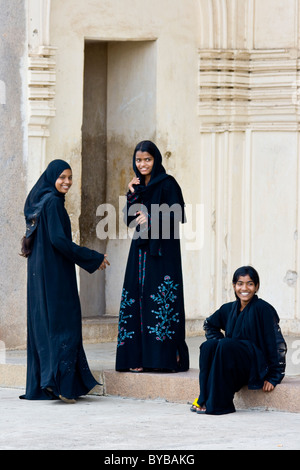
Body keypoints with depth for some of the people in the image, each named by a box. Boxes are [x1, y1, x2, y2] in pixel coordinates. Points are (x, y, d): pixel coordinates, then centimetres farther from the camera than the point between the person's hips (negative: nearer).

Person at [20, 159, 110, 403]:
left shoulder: (40, 201, 14)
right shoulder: (52, 202, -14)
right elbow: (59, 240, -21)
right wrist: (94, 258, -15)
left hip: (40, 273, 10)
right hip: (54, 272, -10)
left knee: (42, 325, 10)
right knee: (62, 324, -8)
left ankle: (39, 386, 12)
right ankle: (60, 382, -12)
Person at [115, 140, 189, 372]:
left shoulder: (167, 184, -4)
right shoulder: (138, 186, 15)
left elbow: (177, 215, -12)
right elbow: (129, 219, 12)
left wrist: (151, 219, -22)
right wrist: (132, 194, 0)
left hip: (162, 249, -6)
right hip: (141, 248, 7)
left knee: (161, 300, -10)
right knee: (139, 298, 1)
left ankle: (167, 357, -10)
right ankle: (141, 357, 1)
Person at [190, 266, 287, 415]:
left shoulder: (263, 309, -9)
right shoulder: (229, 309, 9)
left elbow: (276, 343, -11)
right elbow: (209, 324, 28)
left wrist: (273, 377, -14)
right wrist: (218, 342, 8)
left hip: (257, 366, -5)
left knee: (225, 346, -30)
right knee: (208, 346, -20)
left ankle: (219, 404, -27)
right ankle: (204, 398, -21)